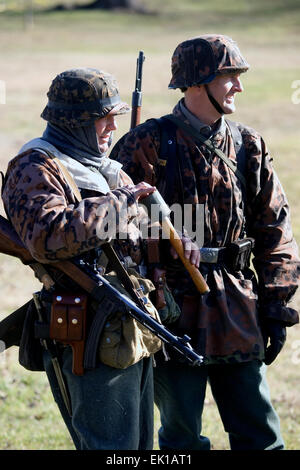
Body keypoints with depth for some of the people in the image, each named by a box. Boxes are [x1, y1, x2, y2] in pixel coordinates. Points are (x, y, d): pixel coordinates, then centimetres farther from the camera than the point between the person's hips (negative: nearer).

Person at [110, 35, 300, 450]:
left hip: (237, 315, 4)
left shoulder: (249, 146, 8)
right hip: (175, 311, -4)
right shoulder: (149, 145, -6)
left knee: (260, 435, 8)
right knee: (183, 440, 4)